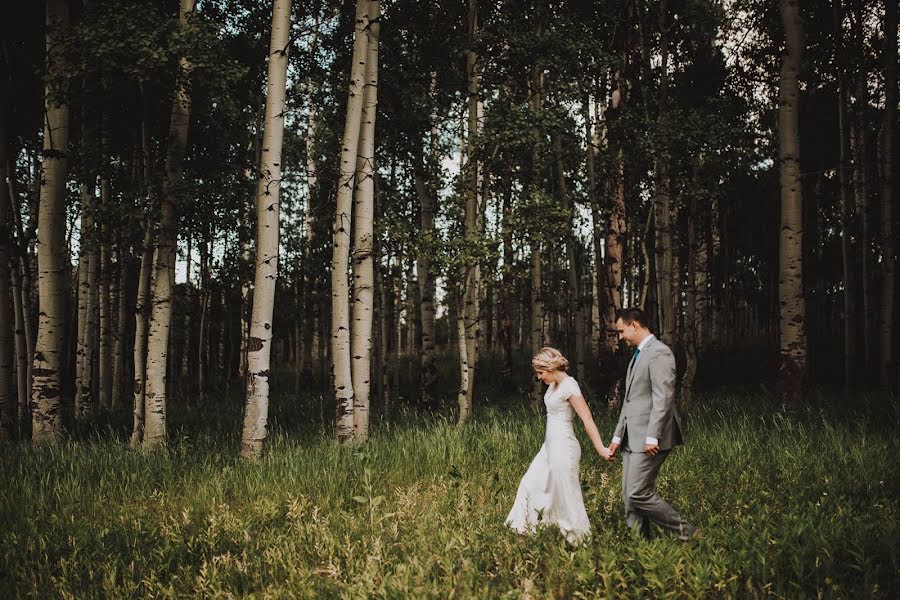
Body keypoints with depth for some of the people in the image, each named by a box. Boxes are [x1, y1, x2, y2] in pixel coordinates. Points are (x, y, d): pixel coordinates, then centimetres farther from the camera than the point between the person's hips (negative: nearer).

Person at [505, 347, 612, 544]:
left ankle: (578, 539, 14)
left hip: (563, 447, -10)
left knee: (567, 496, 1)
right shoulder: (554, 384, 8)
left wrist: (601, 449, -22)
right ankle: (524, 528, 27)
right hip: (550, 446, 10)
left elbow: (588, 420, -21)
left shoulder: (569, 387, -18)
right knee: (530, 484, 15)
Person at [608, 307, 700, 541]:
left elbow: (664, 398, -19)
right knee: (630, 496, 8)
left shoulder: (659, 353, -12)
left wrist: (652, 437, -23)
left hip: (649, 439, -10)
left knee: (639, 494, -12)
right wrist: (618, 435, 20)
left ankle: (688, 533, 1)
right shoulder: (637, 355, 20)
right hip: (632, 439, 10)